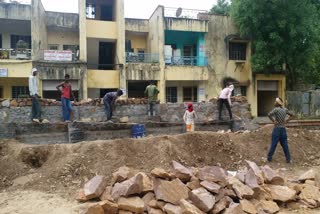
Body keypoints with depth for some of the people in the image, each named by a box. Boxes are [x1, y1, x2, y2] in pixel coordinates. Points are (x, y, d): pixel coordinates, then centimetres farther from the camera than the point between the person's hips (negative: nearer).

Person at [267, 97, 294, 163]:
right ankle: (288, 159, 13)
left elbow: (269, 115, -28)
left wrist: (273, 121, -16)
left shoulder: (276, 109, -13)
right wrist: (286, 120, 12)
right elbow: (291, 115, 18)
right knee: (285, 144, 10)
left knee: (273, 144, 2)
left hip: (277, 129, -5)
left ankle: (269, 158, 11)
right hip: (283, 129, 5)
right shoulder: (285, 109, 5)